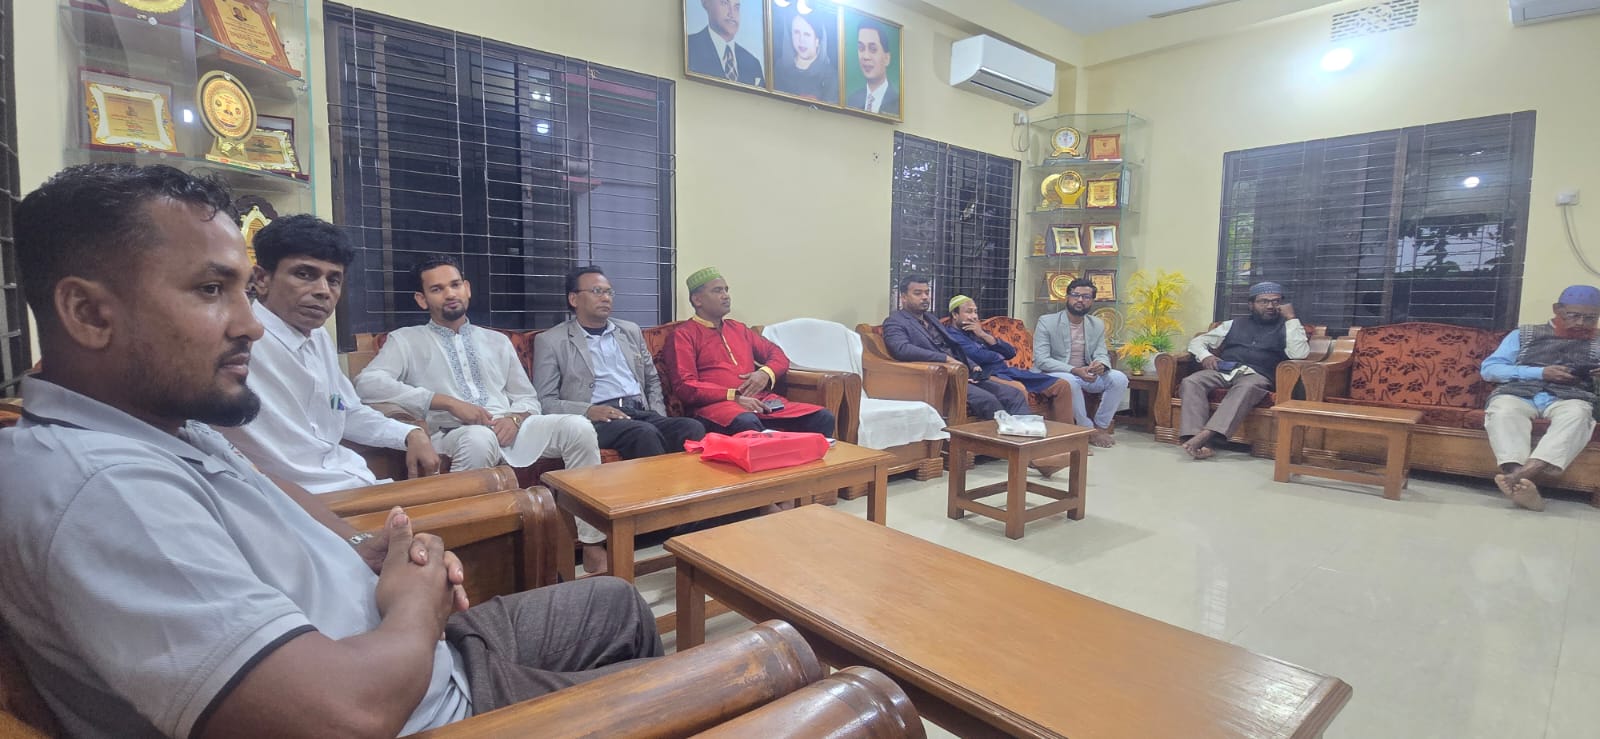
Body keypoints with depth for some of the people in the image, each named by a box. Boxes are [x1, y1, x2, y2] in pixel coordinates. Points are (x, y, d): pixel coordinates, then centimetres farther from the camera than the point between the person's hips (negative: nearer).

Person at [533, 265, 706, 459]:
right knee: (645, 433, -36)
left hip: (641, 413, 4)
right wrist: (588, 411, -16)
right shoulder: (550, 341, 8)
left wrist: (658, 415, 6)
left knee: (693, 428, -27)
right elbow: (545, 401, 2)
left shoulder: (631, 330, 22)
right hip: (597, 420, -4)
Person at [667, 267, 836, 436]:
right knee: (747, 423, -42)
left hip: (760, 401, 6)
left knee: (823, 418, -15)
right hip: (716, 405, -6)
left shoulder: (738, 328, 25)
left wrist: (766, 373, 2)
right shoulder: (683, 335, 5)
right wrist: (735, 397, -16)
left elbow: (778, 354, 27)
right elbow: (685, 386, -5)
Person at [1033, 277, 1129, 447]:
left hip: (1085, 375, 5)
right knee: (1070, 381, -37)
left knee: (1119, 378, -17)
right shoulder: (1046, 322, -10)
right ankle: (1089, 429, -20)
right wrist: (1074, 370, -30)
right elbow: (1041, 360, -18)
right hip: (1053, 375, -5)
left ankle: (1101, 426, -6)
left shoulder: (1098, 325, 8)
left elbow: (1101, 354, 2)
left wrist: (1101, 364, -26)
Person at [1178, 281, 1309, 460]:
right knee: (1191, 382, -31)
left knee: (1247, 387, -40)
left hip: (1256, 375, -2)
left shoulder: (1287, 328, 18)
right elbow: (1197, 341, 23)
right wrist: (1205, 355, 0)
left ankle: (1204, 436, -53)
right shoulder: (1233, 325, 25)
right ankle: (1198, 442, -44)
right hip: (1222, 371, 2)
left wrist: (1291, 318, 0)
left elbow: (1299, 354, -3)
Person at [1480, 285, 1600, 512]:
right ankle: (1523, 482, -53)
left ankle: (1523, 473, -54)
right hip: (1518, 393, -1)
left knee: (1577, 414, -36)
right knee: (1503, 411, -37)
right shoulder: (1524, 334, 22)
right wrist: (1540, 373, -4)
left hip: (1570, 398, 1)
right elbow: (1489, 369, 10)